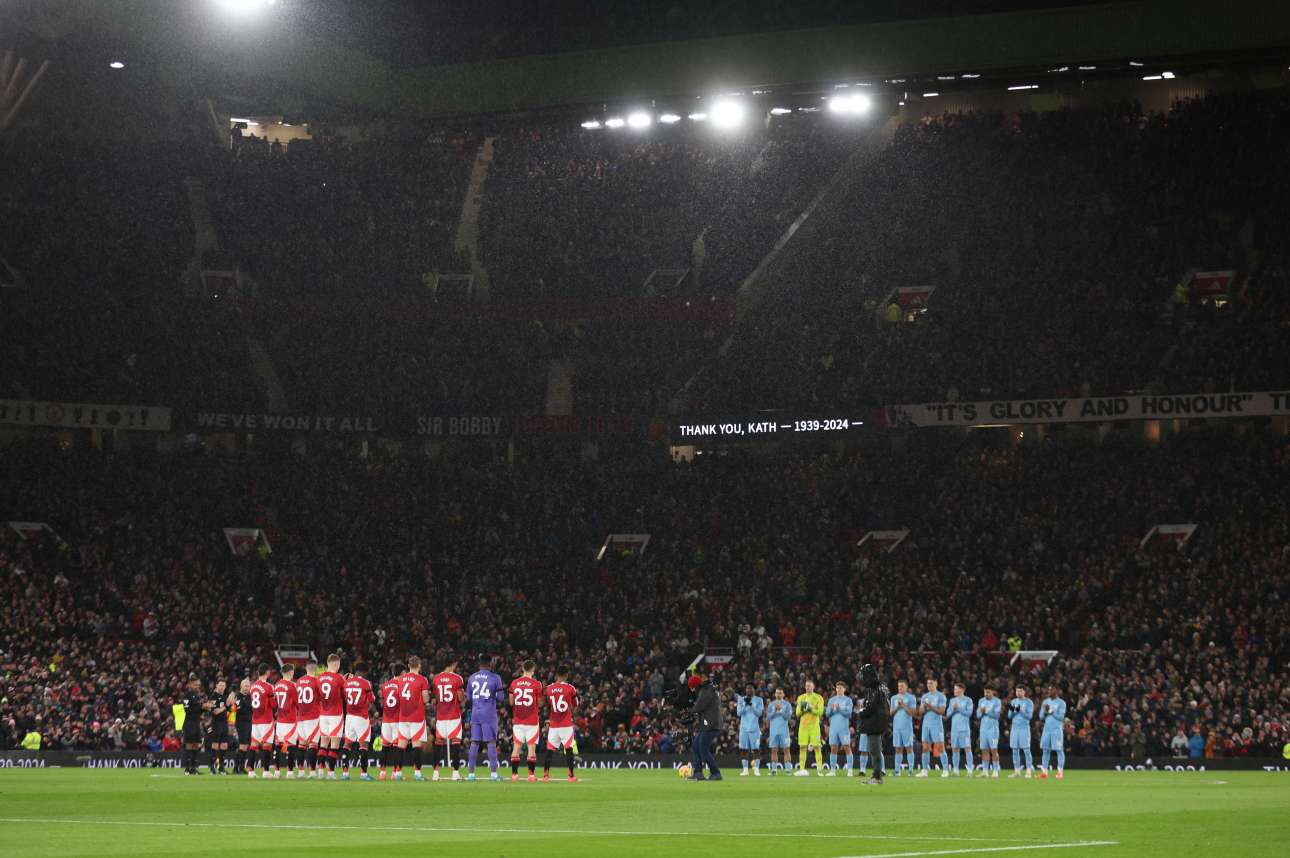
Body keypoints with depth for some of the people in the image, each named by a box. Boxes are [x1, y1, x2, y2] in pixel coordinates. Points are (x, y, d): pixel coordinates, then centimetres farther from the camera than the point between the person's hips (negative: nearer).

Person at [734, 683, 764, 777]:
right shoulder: (741, 699, 9)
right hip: (744, 727, 2)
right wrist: (745, 704, -15)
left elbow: (759, 713, -7)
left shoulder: (759, 700, 3)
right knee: (744, 749, 1)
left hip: (754, 728, -2)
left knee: (756, 749, -6)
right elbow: (739, 713, 0)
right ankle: (745, 769, 5)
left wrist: (751, 704, -18)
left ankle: (757, 769, -2)